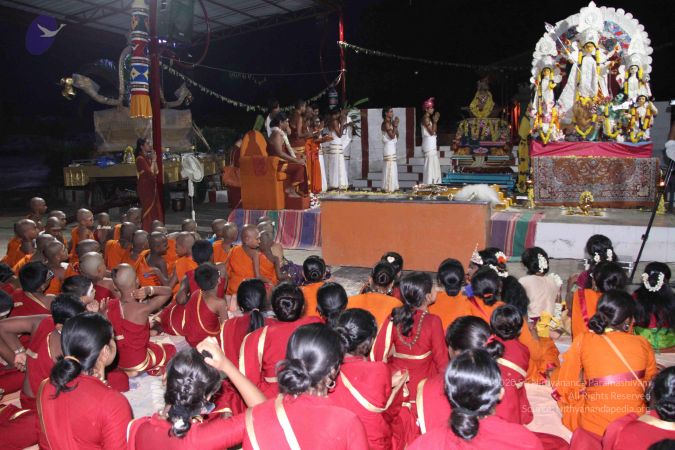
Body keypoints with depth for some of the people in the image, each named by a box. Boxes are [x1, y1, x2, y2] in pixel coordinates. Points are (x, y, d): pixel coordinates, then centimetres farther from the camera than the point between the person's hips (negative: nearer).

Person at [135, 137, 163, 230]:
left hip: (151, 187, 9)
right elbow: (150, 173, -21)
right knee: (148, 212, -6)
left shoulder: (147, 157, 12)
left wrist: (154, 160, 3)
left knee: (155, 211, 11)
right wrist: (153, 160, -12)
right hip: (145, 188, -9)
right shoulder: (140, 159, -14)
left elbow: (156, 172, 10)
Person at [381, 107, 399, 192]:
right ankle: (389, 188, -4)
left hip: (392, 148, 10)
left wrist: (396, 126, 7)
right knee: (390, 168, -8)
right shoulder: (386, 123, -12)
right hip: (389, 148, -10)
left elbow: (396, 137, 16)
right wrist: (395, 126, -13)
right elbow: (392, 136, -20)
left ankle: (392, 187, 16)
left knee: (392, 168, 11)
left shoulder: (390, 123, 16)